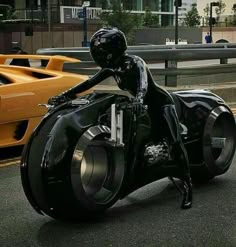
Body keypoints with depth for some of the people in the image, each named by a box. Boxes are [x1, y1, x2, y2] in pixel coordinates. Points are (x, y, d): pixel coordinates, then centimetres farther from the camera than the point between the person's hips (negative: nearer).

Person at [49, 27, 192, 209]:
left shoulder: (135, 63, -23)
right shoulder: (112, 67, 0)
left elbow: (143, 84, -42)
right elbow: (90, 83, 0)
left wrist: (138, 100, -64)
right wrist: (63, 96, -6)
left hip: (160, 103, -9)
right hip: (142, 105, 9)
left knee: (174, 142, -19)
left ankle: (187, 186, -19)